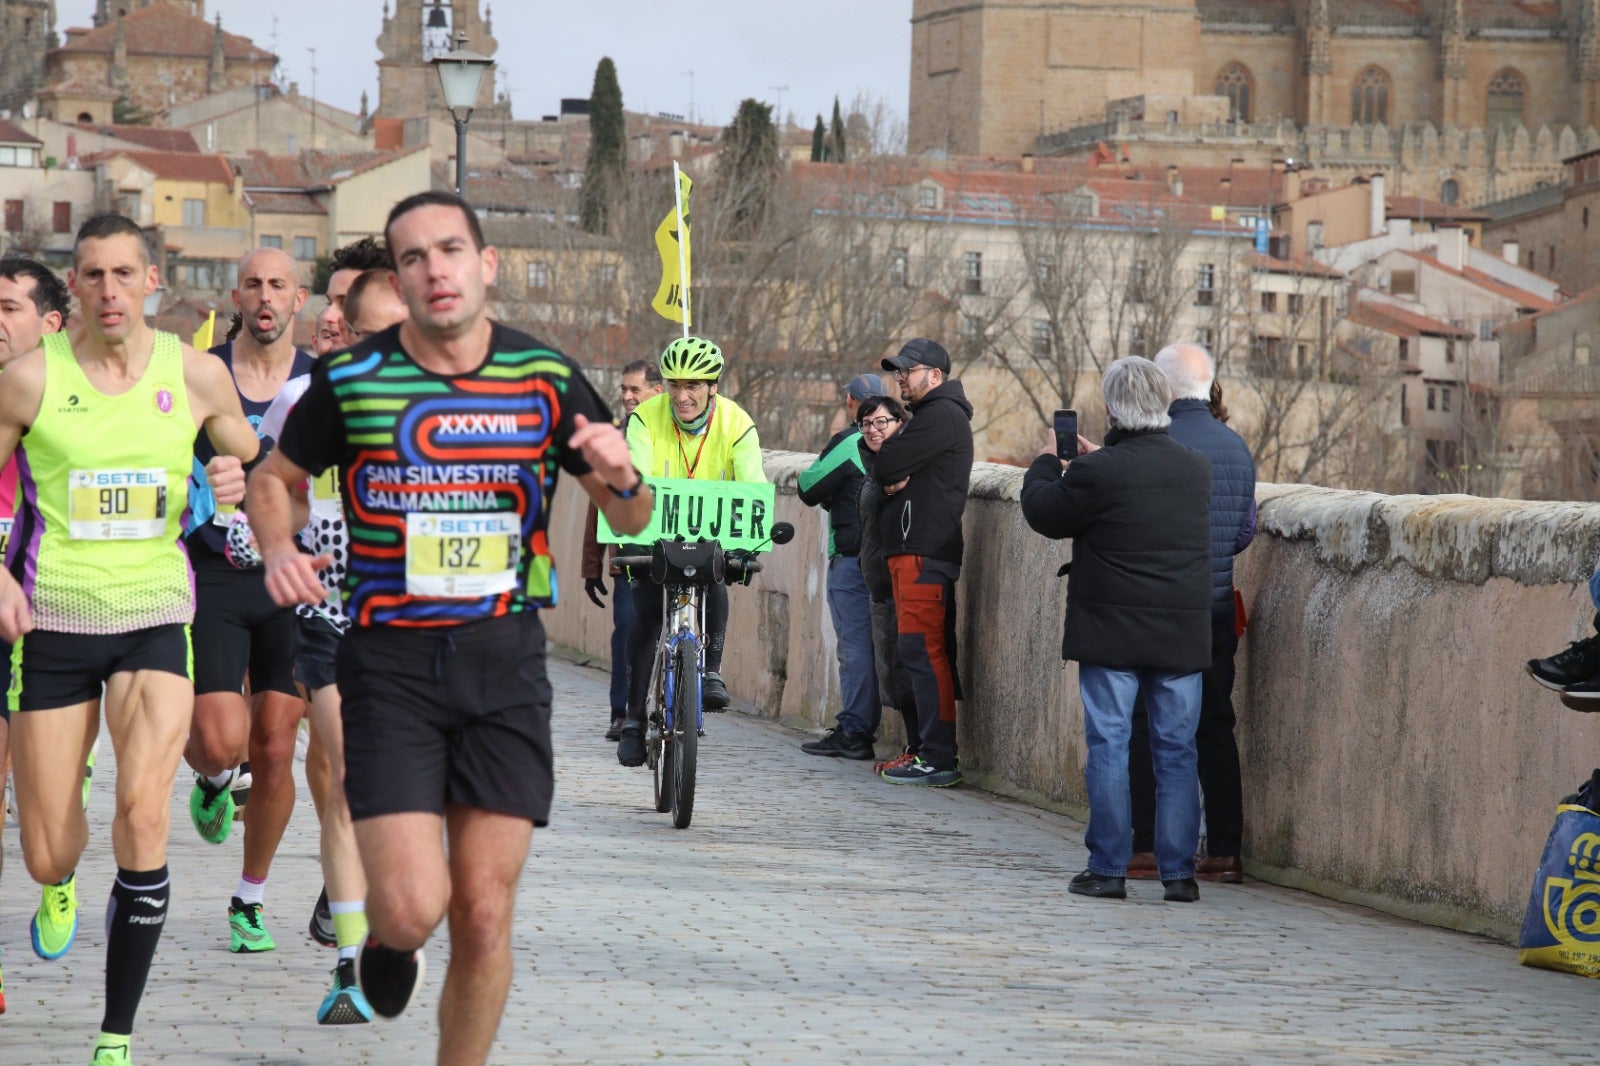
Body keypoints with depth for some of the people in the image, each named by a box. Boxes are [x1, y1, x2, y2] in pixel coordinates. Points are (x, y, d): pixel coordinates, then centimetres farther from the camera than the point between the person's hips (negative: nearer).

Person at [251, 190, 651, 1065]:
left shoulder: (546, 377, 1)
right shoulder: (350, 378, -2)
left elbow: (630, 519, 9)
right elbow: (272, 478, 13)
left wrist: (623, 478, -14)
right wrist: (278, 549, -8)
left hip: (505, 663, 1)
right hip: (389, 663, -1)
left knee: (483, 916, -1)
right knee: (412, 906, -12)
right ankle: (383, 937, 25)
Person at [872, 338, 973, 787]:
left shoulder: (941, 415, -10)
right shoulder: (930, 415, 24)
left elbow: (884, 467, -16)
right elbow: (883, 473, 18)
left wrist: (888, 471, 7)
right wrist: (894, 478, -5)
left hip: (924, 554, -11)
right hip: (914, 549, 11)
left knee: (923, 650, -13)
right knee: (931, 652, 11)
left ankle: (938, 758, -16)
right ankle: (931, 751, 13)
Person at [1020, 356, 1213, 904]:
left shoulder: (1098, 474, -14)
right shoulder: (1196, 468, 3)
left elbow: (1043, 512, 0)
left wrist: (1047, 462, 17)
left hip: (1111, 633, -4)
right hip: (1182, 636, 4)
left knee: (1108, 746, 2)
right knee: (1176, 751, 7)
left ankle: (1108, 868, 2)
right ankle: (1179, 871, 6)